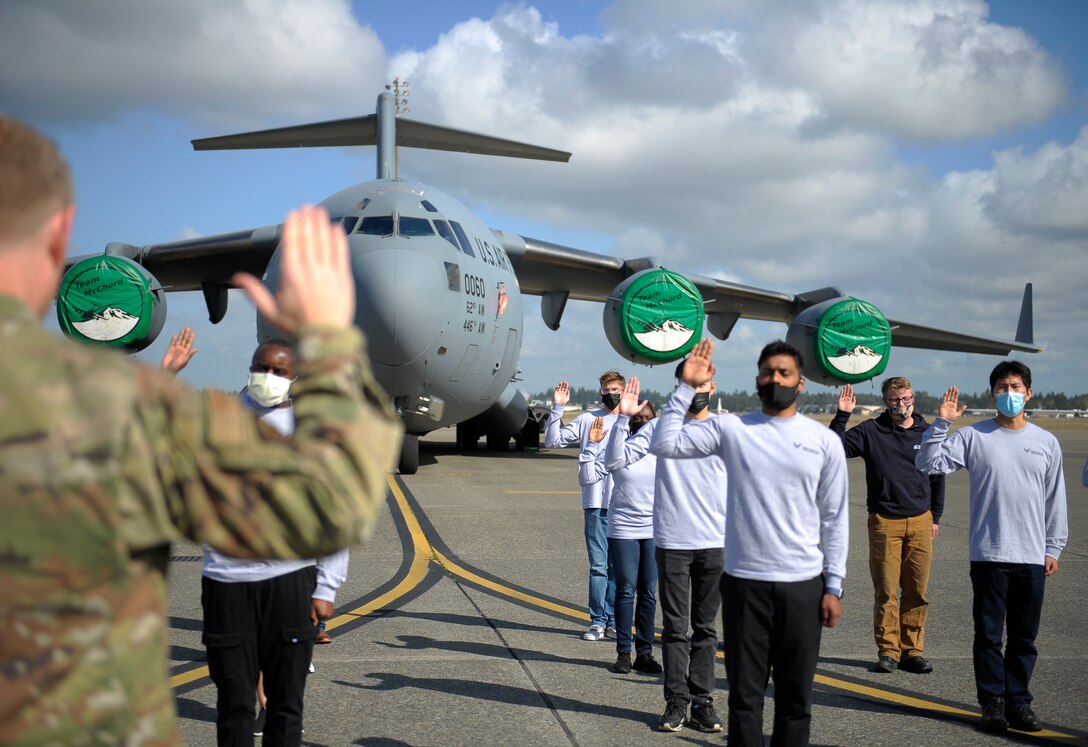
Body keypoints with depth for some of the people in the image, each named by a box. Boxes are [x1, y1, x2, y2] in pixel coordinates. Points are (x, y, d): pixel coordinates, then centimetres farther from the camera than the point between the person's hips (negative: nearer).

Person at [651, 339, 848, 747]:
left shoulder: (824, 440, 3)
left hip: (803, 584, 1)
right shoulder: (731, 428, 1)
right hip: (744, 582, -1)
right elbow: (665, 444, -8)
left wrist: (833, 586, 2)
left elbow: (834, 518, 5)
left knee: (796, 694, 11)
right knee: (745, 691, 6)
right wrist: (686, 387, -10)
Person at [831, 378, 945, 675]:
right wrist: (842, 416, -14)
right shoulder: (871, 432, 1)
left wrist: (936, 516, 14)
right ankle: (888, 650, 8)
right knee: (886, 591, -1)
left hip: (920, 522, 2)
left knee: (917, 591, 4)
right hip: (884, 522, -2)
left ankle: (912, 650, 13)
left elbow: (938, 476, 17)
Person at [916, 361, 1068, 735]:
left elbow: (1055, 500, 12)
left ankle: (1019, 701, 20)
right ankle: (992, 702, 13)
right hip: (988, 554, -2)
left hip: (1032, 557, 2)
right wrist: (941, 423, -17)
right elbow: (928, 463, -8)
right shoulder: (973, 436, 0)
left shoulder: (1046, 442, 8)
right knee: (989, 635, 3)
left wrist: (1053, 548, 9)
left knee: (1024, 637, 9)